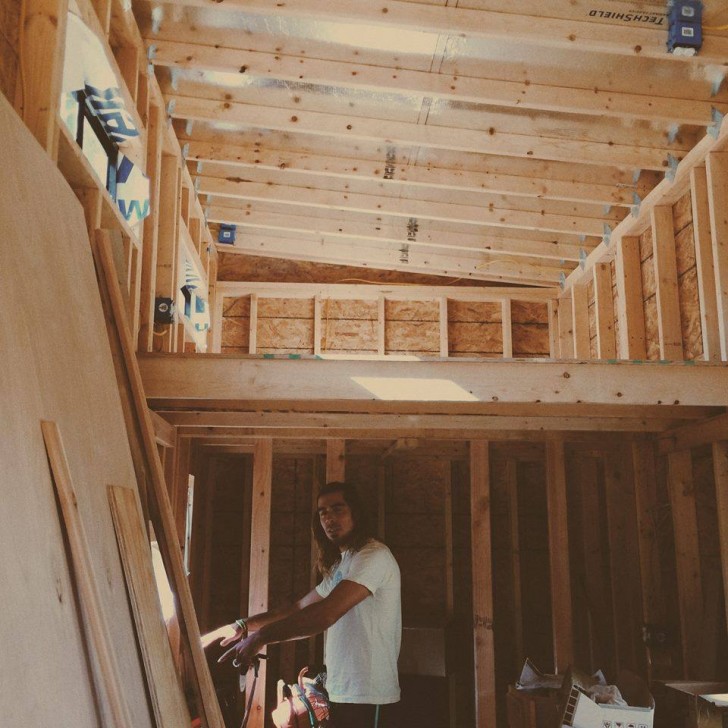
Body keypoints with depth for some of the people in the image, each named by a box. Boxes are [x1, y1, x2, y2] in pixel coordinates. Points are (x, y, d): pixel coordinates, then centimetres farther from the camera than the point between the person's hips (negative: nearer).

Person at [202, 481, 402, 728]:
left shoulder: (374, 556, -15)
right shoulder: (340, 564, 17)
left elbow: (325, 614, -26)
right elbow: (300, 608, 17)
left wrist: (261, 636, -23)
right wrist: (241, 627, 6)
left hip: (368, 698, -9)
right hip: (341, 692, 9)